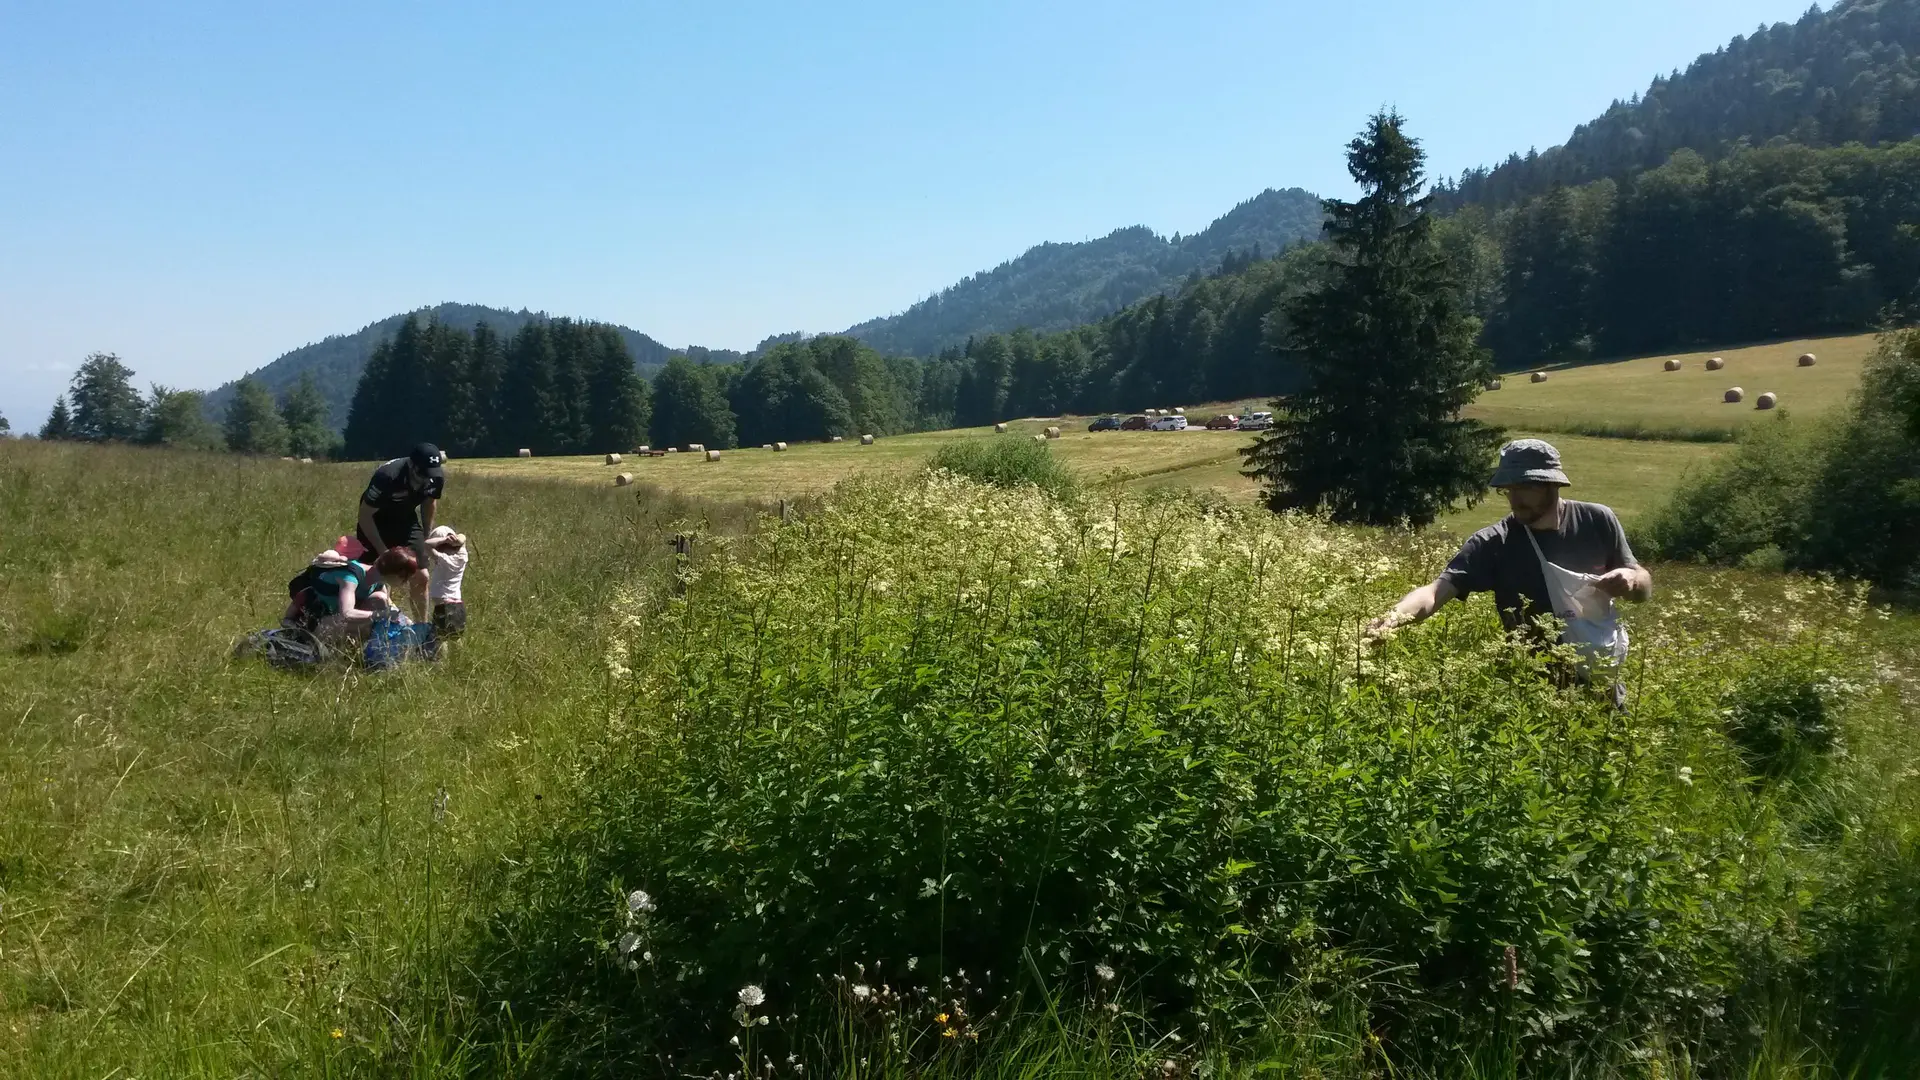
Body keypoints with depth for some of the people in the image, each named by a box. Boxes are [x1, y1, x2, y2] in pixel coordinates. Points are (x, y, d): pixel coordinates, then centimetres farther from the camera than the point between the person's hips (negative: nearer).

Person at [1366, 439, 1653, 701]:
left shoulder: (1597, 521, -9)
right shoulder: (1493, 544, -16)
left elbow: (1645, 585, 3)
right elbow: (1437, 589, -29)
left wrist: (1632, 580, -21)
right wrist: (1395, 615, -49)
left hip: (1600, 683, 2)